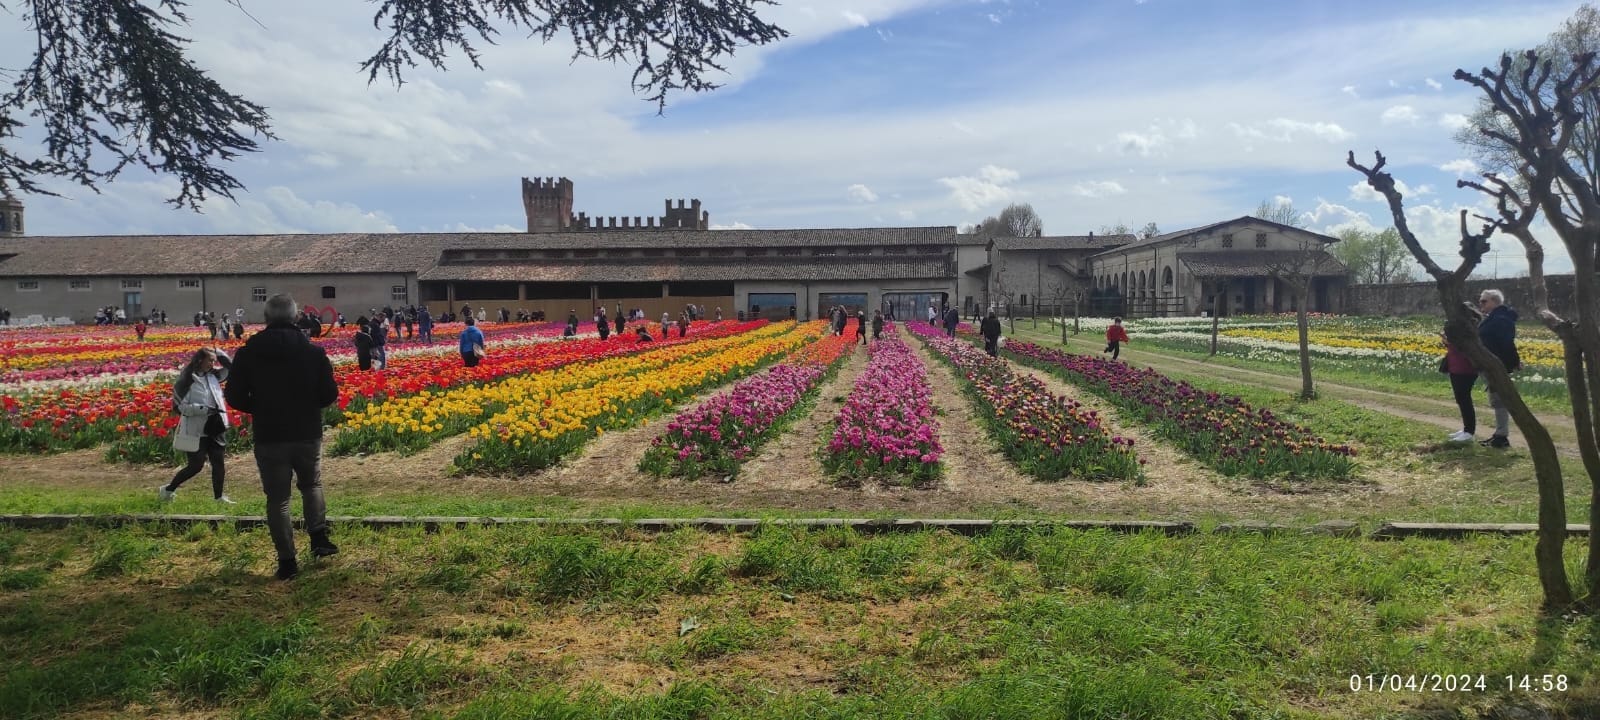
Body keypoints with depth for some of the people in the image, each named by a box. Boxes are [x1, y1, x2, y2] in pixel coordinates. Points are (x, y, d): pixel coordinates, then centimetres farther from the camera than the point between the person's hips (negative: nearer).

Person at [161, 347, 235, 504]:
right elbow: (179, 406, -14)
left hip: (214, 430, 6)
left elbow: (231, 368, 14)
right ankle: (168, 489, 21)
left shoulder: (213, 376, 6)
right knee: (196, 465, 0)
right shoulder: (187, 380, -11)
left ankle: (219, 496, 16)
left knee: (218, 463, 5)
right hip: (196, 431, -6)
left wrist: (219, 353, 2)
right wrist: (203, 409, -22)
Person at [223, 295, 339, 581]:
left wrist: (260, 409, 16)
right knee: (311, 485, 24)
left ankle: (287, 560, 8)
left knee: (278, 499, 8)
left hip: (269, 437, -1)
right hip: (308, 435, 1)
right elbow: (329, 395, -4)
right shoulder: (313, 351, -5)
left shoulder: (248, 353, -4)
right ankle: (319, 536, 10)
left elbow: (234, 397, -3)